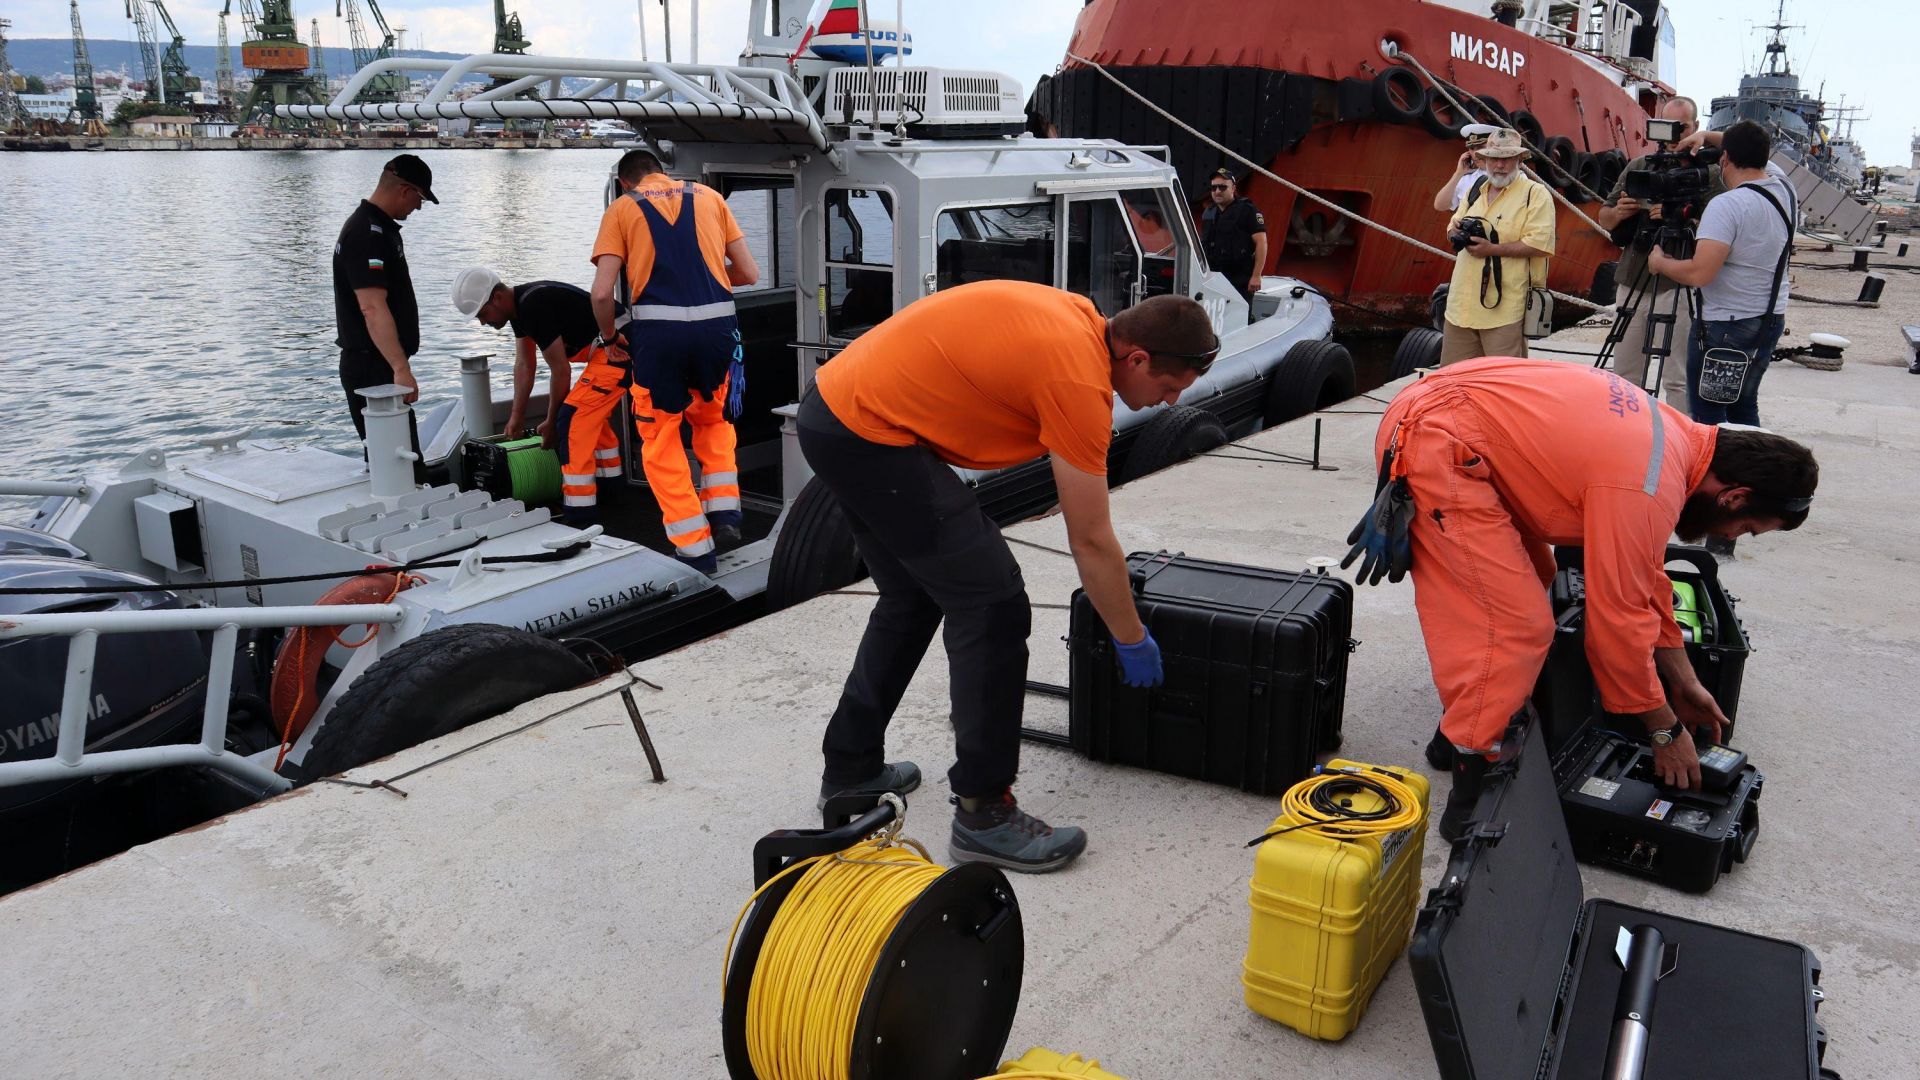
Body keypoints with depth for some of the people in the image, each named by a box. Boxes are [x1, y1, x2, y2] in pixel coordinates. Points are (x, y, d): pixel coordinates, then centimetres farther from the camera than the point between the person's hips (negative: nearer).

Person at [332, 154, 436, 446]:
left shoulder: (378, 227, 16)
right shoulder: (368, 234, -18)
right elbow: (372, 307, -29)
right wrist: (401, 369, -36)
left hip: (381, 366, 11)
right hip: (374, 369, -11)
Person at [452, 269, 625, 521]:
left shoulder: (533, 307, -20)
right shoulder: (519, 306, 10)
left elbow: (560, 370, -14)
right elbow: (524, 365, 19)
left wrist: (550, 424, -3)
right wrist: (517, 417, 20)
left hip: (615, 350, -11)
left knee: (572, 418, -12)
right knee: (591, 411, 24)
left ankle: (579, 513, -10)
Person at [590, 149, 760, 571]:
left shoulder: (621, 209, 10)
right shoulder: (708, 196, 17)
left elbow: (603, 292, -1)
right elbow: (750, 273, 15)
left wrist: (609, 336, 18)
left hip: (657, 330, -2)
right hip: (716, 325, 3)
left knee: (661, 439, 13)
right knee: (713, 418, 29)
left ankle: (695, 549, 11)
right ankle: (724, 511, 18)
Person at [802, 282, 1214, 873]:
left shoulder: (1077, 316, 8)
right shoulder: (1079, 380, -17)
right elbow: (1090, 541, -12)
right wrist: (1132, 639, 1)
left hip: (832, 408, 10)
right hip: (870, 435, -10)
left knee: (913, 599, 22)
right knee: (993, 608, -8)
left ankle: (850, 767, 34)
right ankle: (983, 813, 1)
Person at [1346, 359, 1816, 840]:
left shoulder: (1677, 435, 10)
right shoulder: (1643, 492, -20)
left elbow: (1643, 578, 20)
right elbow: (1619, 619, -13)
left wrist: (1684, 680, 25)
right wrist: (1666, 730, 1)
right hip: (1434, 444, -11)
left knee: (1529, 579, 21)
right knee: (1517, 626, -11)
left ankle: (1461, 724, 32)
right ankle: (1471, 805, -4)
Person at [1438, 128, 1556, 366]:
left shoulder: (1536, 193, -4)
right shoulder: (1476, 191, 18)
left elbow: (1539, 244, -13)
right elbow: (1453, 223, 30)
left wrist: (1492, 249, -18)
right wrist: (1456, 229, 5)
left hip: (1505, 307, -7)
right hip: (1463, 300, 7)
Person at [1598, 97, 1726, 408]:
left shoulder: (1709, 173, 0)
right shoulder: (1637, 166, 13)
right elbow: (1604, 220, 15)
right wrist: (1618, 212, -7)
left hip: (1677, 287, -5)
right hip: (1632, 282, 5)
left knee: (1677, 379, -3)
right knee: (1625, 374, 11)